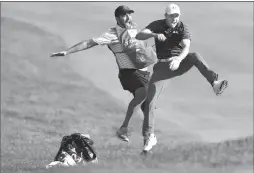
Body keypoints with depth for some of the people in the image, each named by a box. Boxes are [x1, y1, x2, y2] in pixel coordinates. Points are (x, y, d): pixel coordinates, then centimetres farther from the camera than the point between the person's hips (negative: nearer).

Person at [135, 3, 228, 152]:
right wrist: (154, 34, -35)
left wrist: (178, 59, -43)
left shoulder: (183, 28, -4)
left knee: (195, 56, -33)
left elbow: (186, 47, -22)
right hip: (163, 66, 1)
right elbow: (139, 36, -15)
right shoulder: (158, 25, -1)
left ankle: (215, 83, -53)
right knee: (150, 101, -10)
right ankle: (149, 137, -1)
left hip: (180, 63, -1)